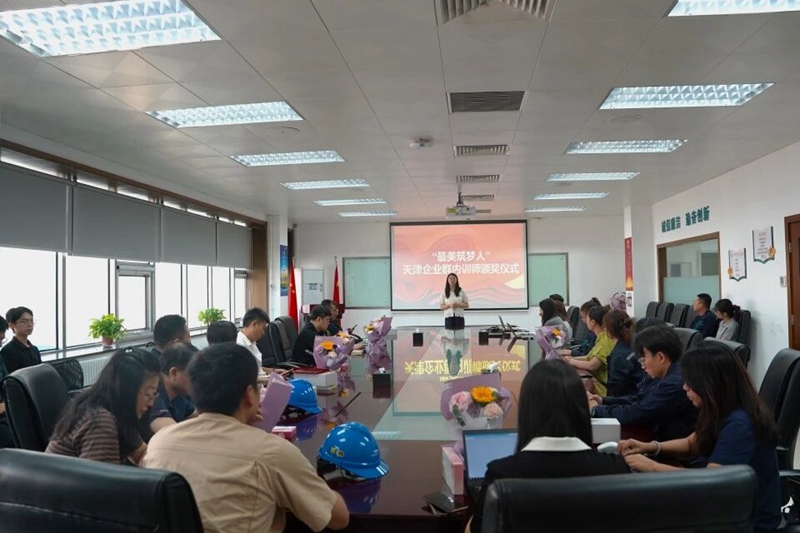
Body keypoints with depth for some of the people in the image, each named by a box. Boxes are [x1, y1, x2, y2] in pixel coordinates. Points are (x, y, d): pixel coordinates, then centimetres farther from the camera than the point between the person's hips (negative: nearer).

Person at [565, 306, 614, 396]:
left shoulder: (606, 340, -19)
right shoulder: (601, 338, 12)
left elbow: (592, 365, -23)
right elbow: (589, 358, 16)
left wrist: (572, 361, -8)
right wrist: (573, 358, 2)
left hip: (603, 384, -9)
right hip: (595, 378, 9)